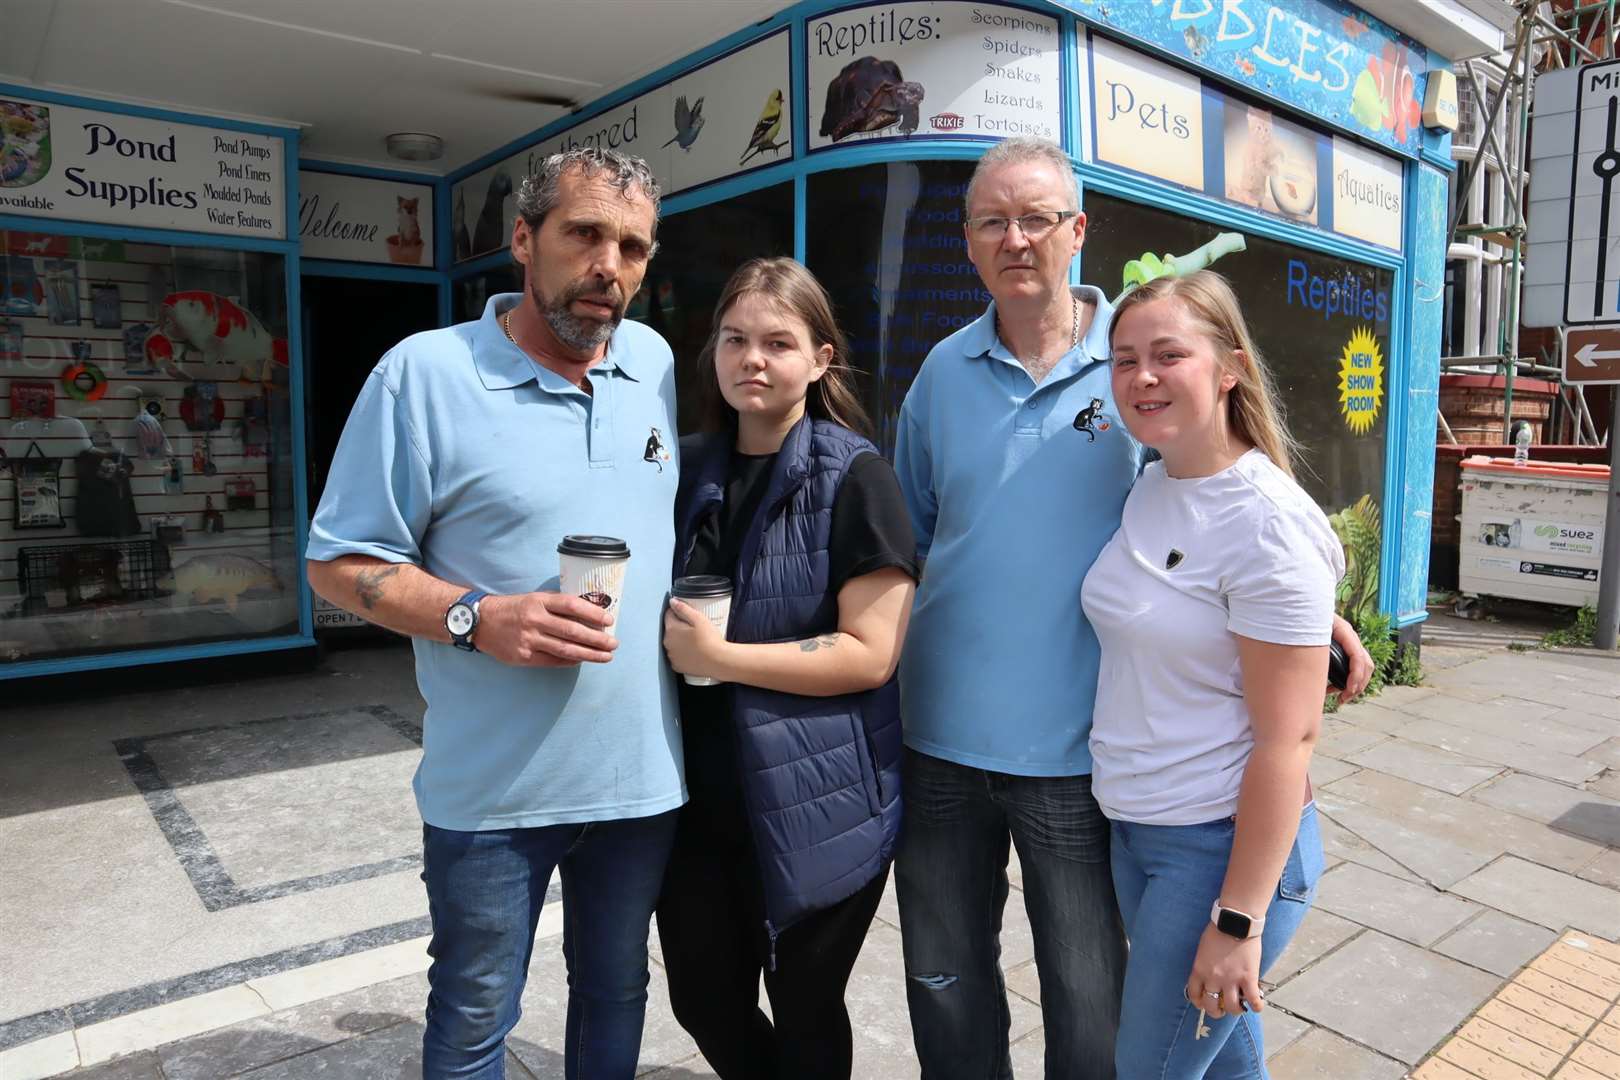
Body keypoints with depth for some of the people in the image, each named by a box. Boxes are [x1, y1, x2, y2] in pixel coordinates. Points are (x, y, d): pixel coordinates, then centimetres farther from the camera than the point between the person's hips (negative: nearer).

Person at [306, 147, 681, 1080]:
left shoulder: (657, 363, 3)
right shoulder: (425, 372, -11)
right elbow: (341, 564, -8)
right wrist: (477, 617, -23)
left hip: (644, 771, 4)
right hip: (493, 787, -3)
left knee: (617, 992, 23)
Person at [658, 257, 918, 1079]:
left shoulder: (854, 478, -12)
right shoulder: (689, 468, 6)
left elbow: (870, 653, -18)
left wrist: (720, 657, -21)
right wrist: (667, 637, 0)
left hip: (816, 804, -5)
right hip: (701, 795, 5)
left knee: (804, 1012, 15)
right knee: (705, 1002, 19)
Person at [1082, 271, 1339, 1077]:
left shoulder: (1267, 522, -19)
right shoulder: (1147, 488, 2)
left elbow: (1287, 738, -19)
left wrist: (1238, 919, -17)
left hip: (1224, 845, -6)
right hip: (1133, 829, 7)